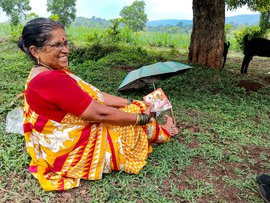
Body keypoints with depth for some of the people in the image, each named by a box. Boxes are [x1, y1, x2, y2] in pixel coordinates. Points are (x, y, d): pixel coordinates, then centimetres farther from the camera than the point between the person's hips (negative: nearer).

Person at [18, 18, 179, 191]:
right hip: (74, 155, -9)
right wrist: (143, 117, -15)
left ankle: (158, 130, 37)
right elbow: (100, 113, -28)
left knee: (135, 108, 11)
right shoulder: (53, 80, -31)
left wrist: (131, 103, 0)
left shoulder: (42, 74, 2)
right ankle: (162, 132, 34)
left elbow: (96, 97, 2)